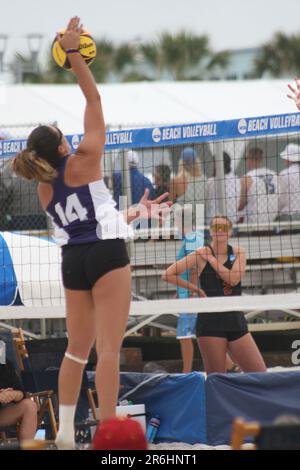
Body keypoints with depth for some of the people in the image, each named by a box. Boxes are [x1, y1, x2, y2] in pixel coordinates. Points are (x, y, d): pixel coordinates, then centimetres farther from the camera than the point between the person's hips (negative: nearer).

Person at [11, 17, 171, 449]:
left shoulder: (44, 189, 12)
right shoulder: (82, 162, -6)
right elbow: (94, 99, -4)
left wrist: (132, 213, 36)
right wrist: (73, 53, -3)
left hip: (73, 259, 6)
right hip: (106, 254, -6)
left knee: (78, 348, 16)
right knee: (109, 348, -9)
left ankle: (65, 431, 14)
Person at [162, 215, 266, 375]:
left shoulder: (238, 253, 7)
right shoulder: (201, 254, -1)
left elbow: (233, 279, -11)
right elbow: (168, 275, -4)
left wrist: (211, 259, -9)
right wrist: (195, 289, -2)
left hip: (236, 320, 4)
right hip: (210, 321, -4)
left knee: (260, 375, -3)